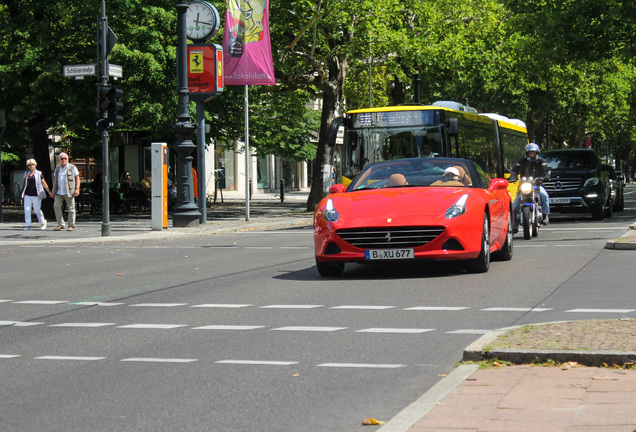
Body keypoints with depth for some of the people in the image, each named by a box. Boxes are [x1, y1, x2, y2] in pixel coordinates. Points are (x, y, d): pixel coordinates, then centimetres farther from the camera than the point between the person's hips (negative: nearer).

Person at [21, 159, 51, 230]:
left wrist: (49, 191, 4)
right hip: (27, 195, 3)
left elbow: (43, 183, 7)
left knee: (37, 210, -2)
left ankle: (43, 222, 21)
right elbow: (23, 183, 20)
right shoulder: (26, 174, 14)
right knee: (27, 210, -6)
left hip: (36, 195, -3)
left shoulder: (38, 173, 4)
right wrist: (25, 178, 1)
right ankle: (28, 225, -4)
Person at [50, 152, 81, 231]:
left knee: (71, 208, -2)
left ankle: (71, 225, 6)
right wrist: (53, 188, 14)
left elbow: (77, 178, 2)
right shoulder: (57, 168, 16)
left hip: (69, 192, -4)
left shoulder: (72, 167, 2)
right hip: (59, 192, 4)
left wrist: (77, 189, -8)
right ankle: (61, 224, 0)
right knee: (56, 206, -7)